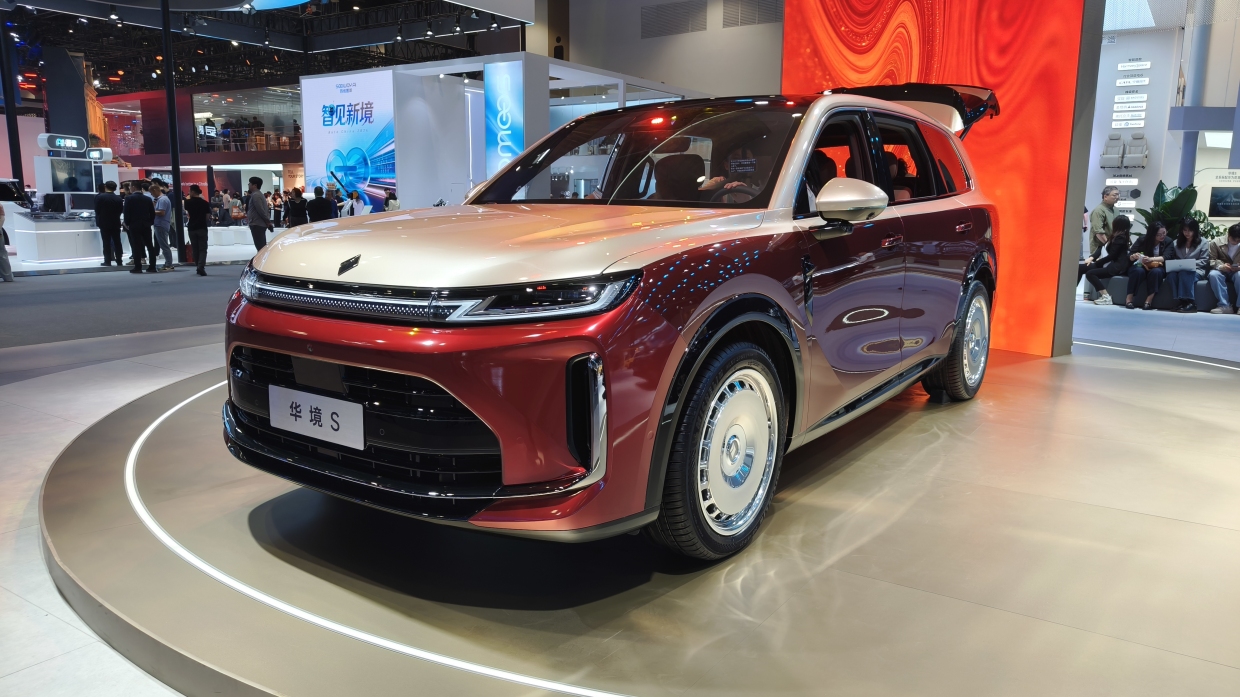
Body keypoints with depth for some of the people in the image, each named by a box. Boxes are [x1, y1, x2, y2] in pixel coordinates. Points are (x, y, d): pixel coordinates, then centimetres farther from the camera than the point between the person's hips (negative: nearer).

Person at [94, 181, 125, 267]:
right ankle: (119, 261, 4)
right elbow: (121, 211, 1)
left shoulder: (99, 197, -8)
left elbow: (97, 210, -4)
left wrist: (99, 219, 13)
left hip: (104, 223, -2)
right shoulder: (119, 199, -3)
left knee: (106, 243, 1)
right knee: (117, 242, 5)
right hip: (116, 223, 2)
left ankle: (107, 261, 0)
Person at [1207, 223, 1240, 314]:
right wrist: (1220, 266, -22)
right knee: (1213, 274, -37)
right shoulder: (1216, 243, 3)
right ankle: (1225, 306, -40)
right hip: (1221, 271, 0)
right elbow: (1211, 260, -1)